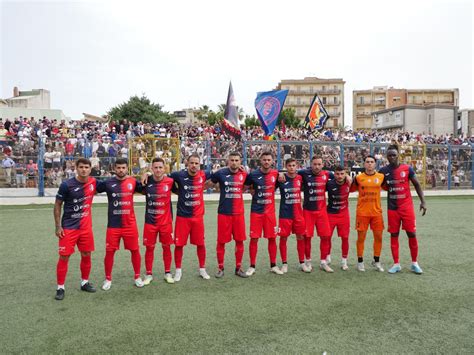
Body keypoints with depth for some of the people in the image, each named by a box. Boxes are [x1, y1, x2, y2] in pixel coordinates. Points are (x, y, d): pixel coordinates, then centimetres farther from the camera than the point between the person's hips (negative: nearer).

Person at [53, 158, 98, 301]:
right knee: (64, 256, 1)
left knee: (86, 255, 11)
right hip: (68, 227, -4)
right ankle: (60, 287, 14)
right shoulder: (67, 185, -14)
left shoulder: (93, 182, -3)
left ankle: (85, 282, 28)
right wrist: (58, 226, -8)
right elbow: (57, 205, -6)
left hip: (86, 227, 4)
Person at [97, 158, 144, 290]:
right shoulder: (107, 183, -1)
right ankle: (108, 279, 22)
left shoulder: (133, 182, 1)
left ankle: (137, 276, 24)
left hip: (130, 224, 1)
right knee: (109, 251, 4)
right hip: (113, 224, -1)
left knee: (135, 250, 7)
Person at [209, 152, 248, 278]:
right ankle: (220, 268, 20)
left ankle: (238, 268, 22)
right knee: (221, 241, 4)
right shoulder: (221, 173, -5)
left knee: (240, 241, 8)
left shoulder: (244, 174, 2)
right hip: (224, 212, -2)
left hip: (239, 213, 2)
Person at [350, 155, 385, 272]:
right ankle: (360, 261, 17)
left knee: (378, 237, 6)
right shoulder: (359, 177, -2)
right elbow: (351, 189, 6)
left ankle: (376, 261, 23)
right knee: (361, 237, 3)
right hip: (362, 212, -2)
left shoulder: (381, 177, 3)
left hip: (377, 212, 2)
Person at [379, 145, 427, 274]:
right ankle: (396, 264, 14)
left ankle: (414, 263, 17)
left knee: (412, 234, 2)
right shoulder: (383, 170, -1)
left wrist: (423, 201, -3)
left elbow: (417, 185, 2)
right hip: (392, 208, 1)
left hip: (407, 206, -1)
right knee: (394, 235, 5)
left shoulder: (407, 168, -5)